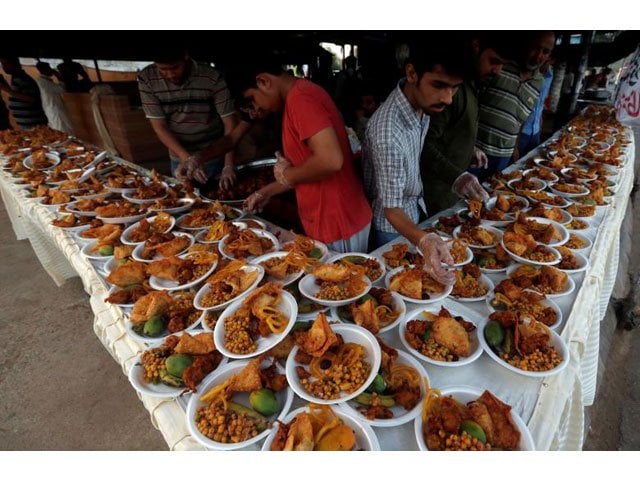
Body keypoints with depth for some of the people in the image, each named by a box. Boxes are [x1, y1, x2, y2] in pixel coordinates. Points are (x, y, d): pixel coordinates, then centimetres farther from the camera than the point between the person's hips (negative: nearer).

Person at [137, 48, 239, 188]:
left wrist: (228, 166, -28)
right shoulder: (146, 79, -13)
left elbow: (230, 124, -19)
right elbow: (159, 127, -12)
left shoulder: (212, 78, -19)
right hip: (179, 159, 2)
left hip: (214, 158, -2)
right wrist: (187, 159, -24)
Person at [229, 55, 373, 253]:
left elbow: (330, 160, -30)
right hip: (332, 221, 9)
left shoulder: (299, 98, -17)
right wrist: (267, 192, 17)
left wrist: (286, 175, -12)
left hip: (337, 228, -9)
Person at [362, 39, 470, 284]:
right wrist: (423, 240, -51)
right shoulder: (388, 132, -37)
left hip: (414, 209, 8)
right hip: (392, 227, -7)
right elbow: (391, 210, -33)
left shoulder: (421, 101, -11)